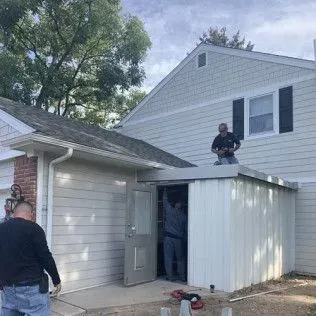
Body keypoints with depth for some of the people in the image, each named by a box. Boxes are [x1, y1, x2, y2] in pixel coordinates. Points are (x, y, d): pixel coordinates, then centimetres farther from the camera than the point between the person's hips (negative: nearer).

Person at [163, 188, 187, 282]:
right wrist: (183, 238, 21)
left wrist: (165, 191, 29)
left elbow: (165, 200, 15)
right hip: (179, 239, 2)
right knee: (180, 258, 12)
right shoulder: (184, 216, 5)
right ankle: (182, 276, 13)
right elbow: (186, 229, 8)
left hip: (168, 237, -2)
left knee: (168, 257, 3)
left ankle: (170, 276, 4)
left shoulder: (169, 210, 0)